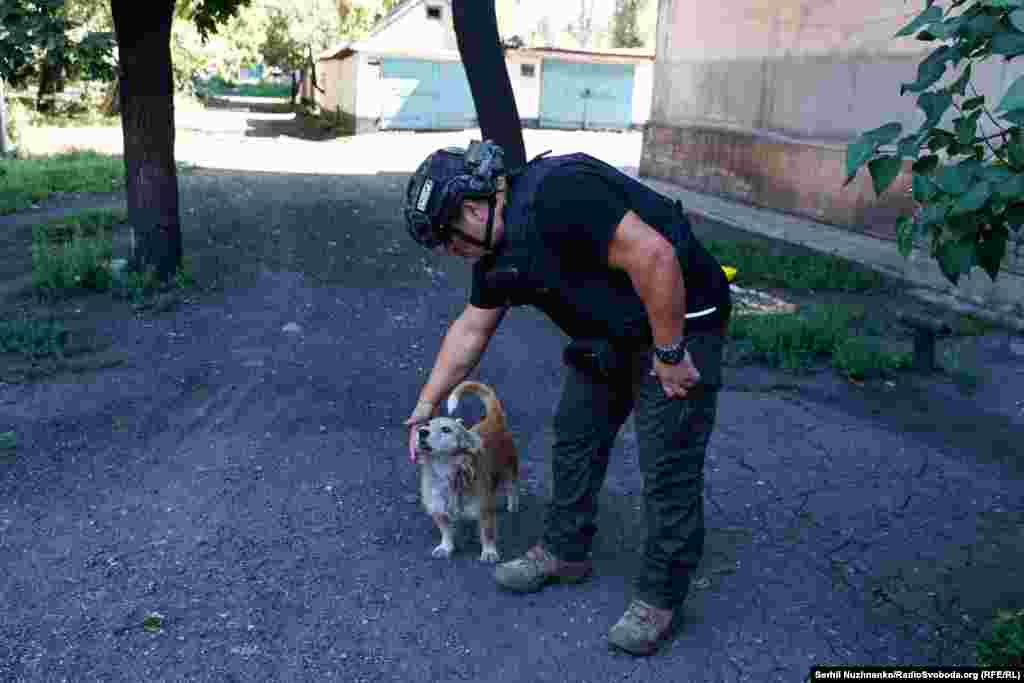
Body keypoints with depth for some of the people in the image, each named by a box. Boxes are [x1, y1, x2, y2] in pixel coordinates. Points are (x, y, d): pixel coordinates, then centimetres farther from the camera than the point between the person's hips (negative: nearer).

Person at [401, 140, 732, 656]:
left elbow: (654, 256, -32)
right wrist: (427, 403, 15)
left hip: (679, 320, -9)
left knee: (668, 466, -3)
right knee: (574, 438, 14)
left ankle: (660, 598, 13)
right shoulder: (497, 247, 3)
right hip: (609, 336, 9)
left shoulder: (556, 194, -28)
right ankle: (565, 551, 31)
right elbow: (471, 328, 13)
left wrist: (669, 353, -24)